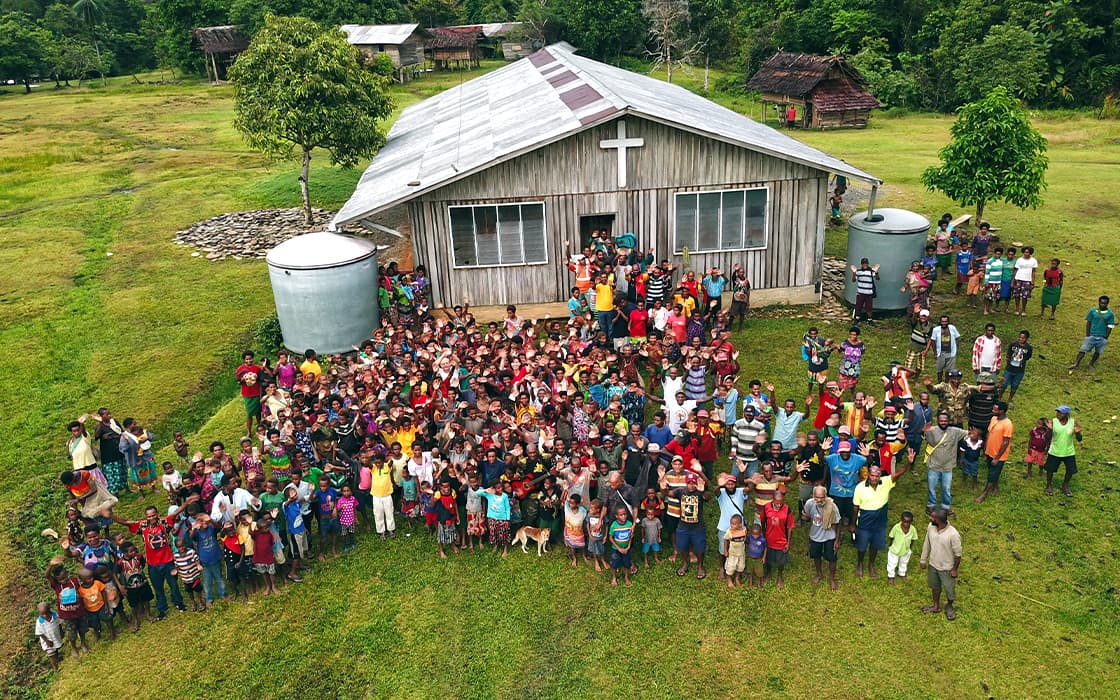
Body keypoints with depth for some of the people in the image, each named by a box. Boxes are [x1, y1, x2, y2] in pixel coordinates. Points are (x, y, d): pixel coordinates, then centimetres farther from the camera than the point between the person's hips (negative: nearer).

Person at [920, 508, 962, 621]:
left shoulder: (953, 534, -33)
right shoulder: (930, 528, -15)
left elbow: (958, 553, -19)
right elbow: (927, 544, 1)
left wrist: (955, 569, -11)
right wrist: (923, 560, 8)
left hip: (947, 568, -5)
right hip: (933, 565, 5)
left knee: (949, 589, 18)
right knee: (935, 586, 24)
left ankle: (949, 606, 46)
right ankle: (936, 606, 47)